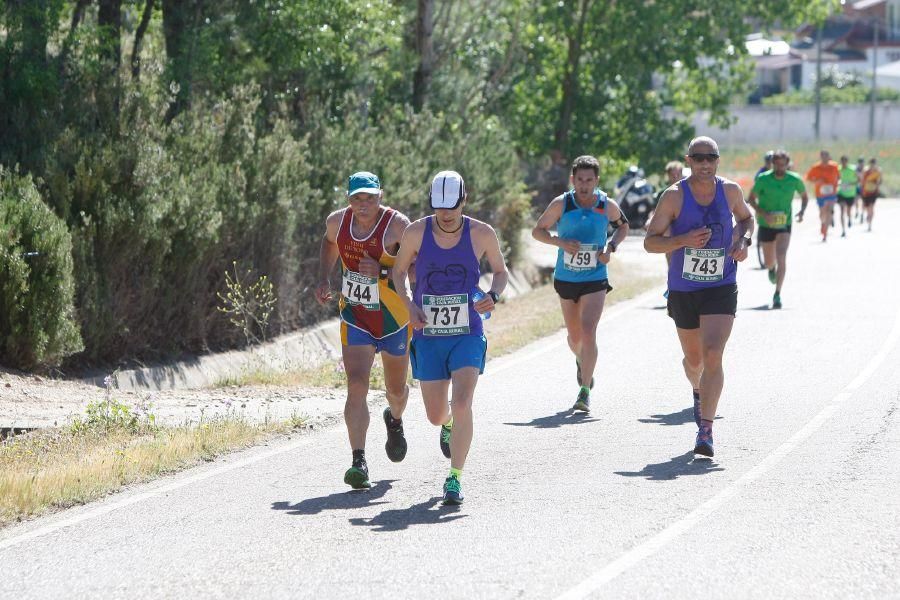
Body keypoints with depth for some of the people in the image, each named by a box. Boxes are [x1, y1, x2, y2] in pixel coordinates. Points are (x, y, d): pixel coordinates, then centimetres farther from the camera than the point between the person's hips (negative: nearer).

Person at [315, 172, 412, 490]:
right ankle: (359, 462, -18)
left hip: (395, 320, -1)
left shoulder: (398, 225, -19)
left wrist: (383, 272, -32)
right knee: (356, 386, -16)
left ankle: (395, 420, 54)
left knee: (396, 389, 17)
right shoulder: (338, 221, -5)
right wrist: (324, 279, 7)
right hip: (355, 320, 1)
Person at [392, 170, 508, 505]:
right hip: (428, 337, 2)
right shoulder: (416, 233, -5)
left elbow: (501, 272, 10)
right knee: (436, 415, 10)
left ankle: (455, 478, -12)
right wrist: (409, 304, -7)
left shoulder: (482, 234, -6)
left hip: (467, 336, -2)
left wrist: (493, 295, -12)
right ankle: (448, 425, 50)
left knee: (461, 404, -21)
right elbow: (399, 270, 10)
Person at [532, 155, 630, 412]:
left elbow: (623, 227, 14)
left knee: (588, 333, -19)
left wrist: (611, 247, -5)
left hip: (595, 280, -2)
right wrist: (561, 242, -17)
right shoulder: (561, 204, -9)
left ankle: (585, 391, -16)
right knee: (574, 336, 15)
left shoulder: (608, 206, -6)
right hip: (565, 279, 2)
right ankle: (582, 362, 51)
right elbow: (538, 231, 1)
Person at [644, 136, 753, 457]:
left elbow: (746, 218, 21)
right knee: (694, 359, 17)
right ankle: (699, 391, 52)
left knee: (713, 356, -17)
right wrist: (684, 240, -25)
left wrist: (743, 241, -1)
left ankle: (706, 429, -17)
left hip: (721, 289, -1)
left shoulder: (730, 191, -1)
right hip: (683, 290, 1)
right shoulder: (675, 196, -8)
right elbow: (650, 241, -8)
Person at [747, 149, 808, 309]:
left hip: (784, 225, -1)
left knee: (781, 258, -20)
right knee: (769, 262, 13)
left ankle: (777, 295, -18)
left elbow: (804, 196, 10)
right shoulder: (763, 179, -11)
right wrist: (763, 214, -20)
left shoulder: (794, 180, -7)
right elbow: (751, 199, -4)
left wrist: (802, 211, -10)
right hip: (766, 224, 1)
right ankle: (771, 269, 53)